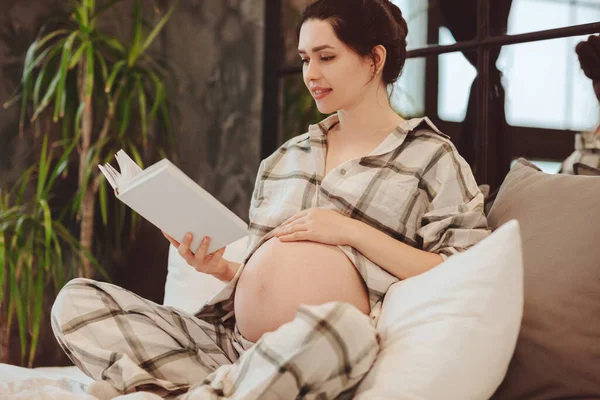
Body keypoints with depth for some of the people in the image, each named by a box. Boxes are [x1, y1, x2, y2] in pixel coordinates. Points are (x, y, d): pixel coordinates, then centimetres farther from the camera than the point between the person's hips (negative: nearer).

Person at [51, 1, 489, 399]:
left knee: (341, 325, -43)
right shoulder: (284, 159, 22)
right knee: (77, 301, -9)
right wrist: (221, 268, 2)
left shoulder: (431, 157, 7)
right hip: (234, 342, 6)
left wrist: (354, 232, -10)